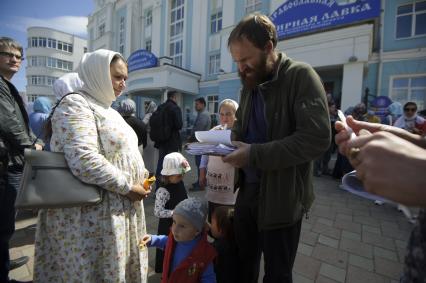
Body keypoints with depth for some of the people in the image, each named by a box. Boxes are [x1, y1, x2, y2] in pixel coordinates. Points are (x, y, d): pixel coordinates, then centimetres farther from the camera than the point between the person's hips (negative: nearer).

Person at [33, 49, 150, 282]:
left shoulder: (106, 109, 15)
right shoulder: (75, 105, -13)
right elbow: (84, 160, -27)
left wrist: (140, 175, 4)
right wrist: (127, 187, -19)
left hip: (120, 209, 9)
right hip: (93, 216, -8)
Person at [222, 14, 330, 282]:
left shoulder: (301, 76, -12)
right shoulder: (249, 85, 8)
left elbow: (317, 138, -22)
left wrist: (254, 155, -25)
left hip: (281, 197, -6)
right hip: (247, 191, 6)